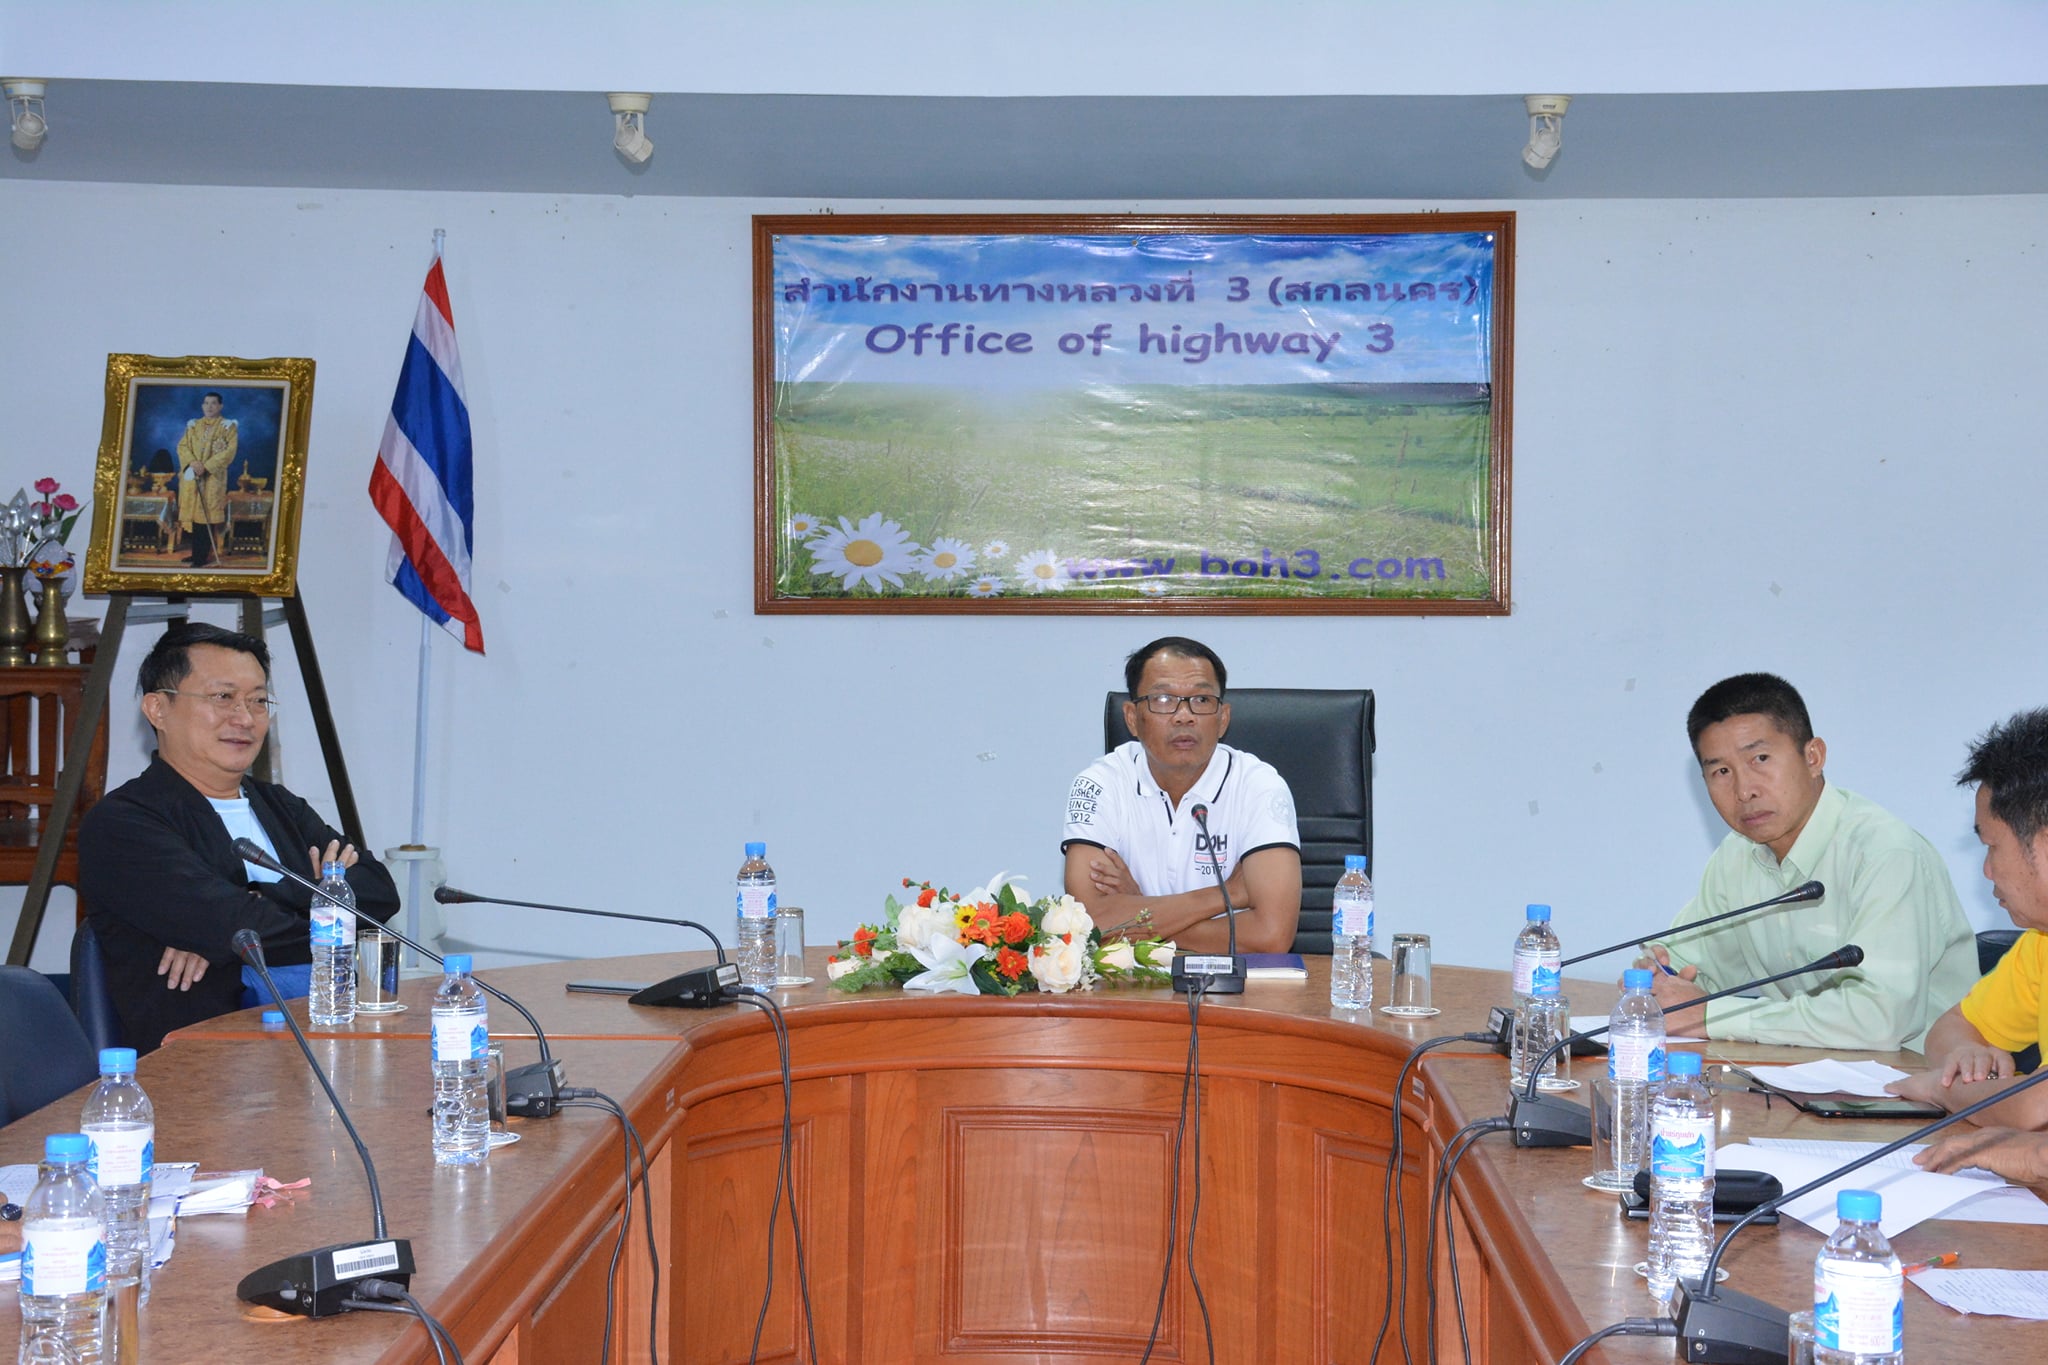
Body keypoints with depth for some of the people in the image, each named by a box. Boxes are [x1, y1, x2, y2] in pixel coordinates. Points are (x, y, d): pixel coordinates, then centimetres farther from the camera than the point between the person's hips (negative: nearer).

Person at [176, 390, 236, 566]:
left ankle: (202, 556, -7)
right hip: (192, 476, 5)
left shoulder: (228, 426, 1)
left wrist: (207, 466, -17)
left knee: (206, 515, -8)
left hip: (213, 477, -5)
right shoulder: (193, 425, 14)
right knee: (194, 513, 5)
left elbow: (230, 451, -9)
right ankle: (197, 553, 11)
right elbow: (182, 445, 7)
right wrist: (192, 462, -13)